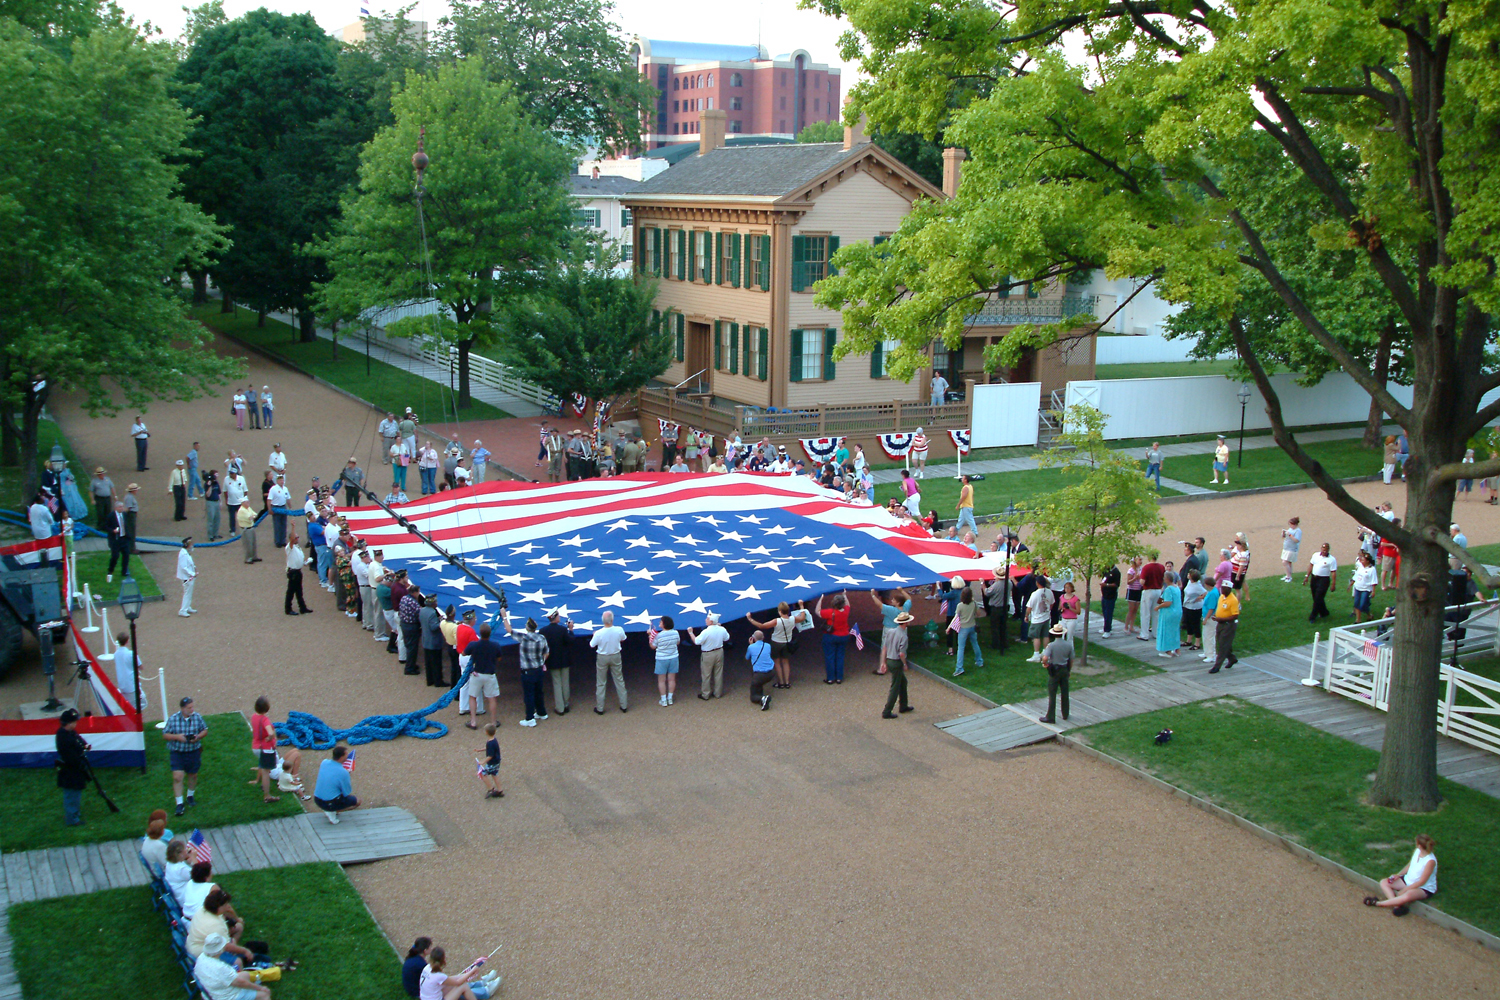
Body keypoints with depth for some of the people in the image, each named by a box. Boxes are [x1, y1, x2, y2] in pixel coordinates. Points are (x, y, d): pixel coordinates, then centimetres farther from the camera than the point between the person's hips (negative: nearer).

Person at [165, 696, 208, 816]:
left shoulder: (197, 717, -6)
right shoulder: (173, 719, -11)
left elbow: (205, 730, 5)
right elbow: (165, 735, -5)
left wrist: (198, 736, -16)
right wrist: (177, 736, -23)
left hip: (194, 752, 2)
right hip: (177, 752, -2)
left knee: (193, 775, 17)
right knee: (177, 777, -10)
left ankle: (190, 796, 41)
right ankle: (179, 804, -2)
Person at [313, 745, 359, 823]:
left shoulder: (324, 763, -5)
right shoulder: (343, 772, -23)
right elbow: (347, 793, -10)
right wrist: (350, 784, 9)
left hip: (317, 801, 6)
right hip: (330, 804, -6)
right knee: (357, 800, 14)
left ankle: (330, 810, 13)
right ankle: (332, 812, 1)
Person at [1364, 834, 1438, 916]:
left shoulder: (1430, 861, -27)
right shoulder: (1416, 851, -4)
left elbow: (1422, 882, -23)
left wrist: (1403, 890, -21)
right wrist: (1398, 875, 0)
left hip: (1425, 889, -9)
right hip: (1409, 880, 9)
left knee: (1408, 895, -41)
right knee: (1383, 882, -5)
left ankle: (1377, 903, -28)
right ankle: (1397, 905, -26)